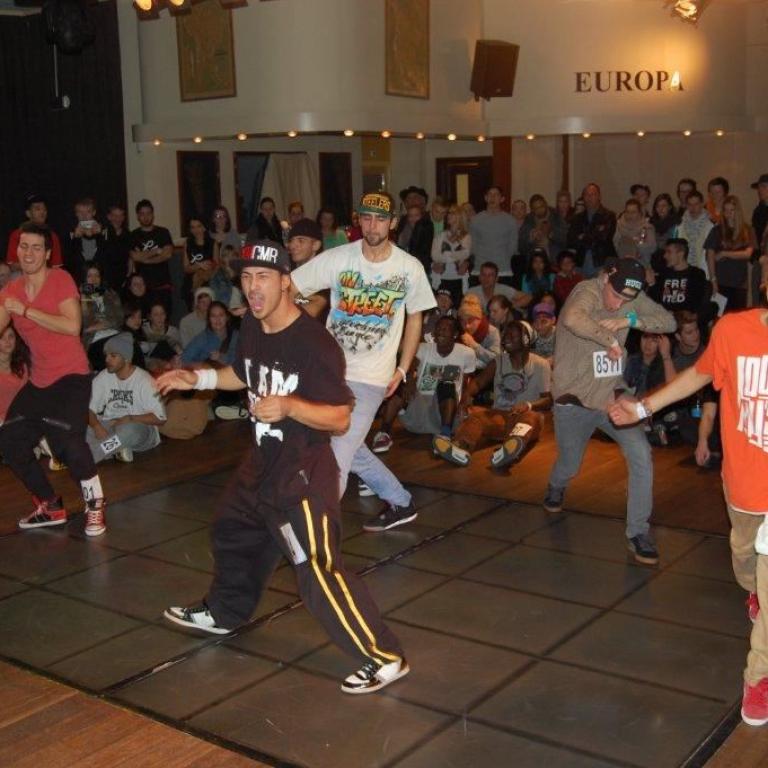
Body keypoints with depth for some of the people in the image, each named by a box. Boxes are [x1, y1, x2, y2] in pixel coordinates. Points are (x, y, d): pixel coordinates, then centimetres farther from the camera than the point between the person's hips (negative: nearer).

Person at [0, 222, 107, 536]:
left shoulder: (61, 280, -11)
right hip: (38, 380, 7)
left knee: (68, 441, -23)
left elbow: (72, 326, -24)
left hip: (70, 376, -7)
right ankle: (50, 507, 22)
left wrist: (26, 310, -24)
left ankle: (95, 505, 1)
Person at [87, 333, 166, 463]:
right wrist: (97, 425, -22)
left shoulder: (144, 381, -12)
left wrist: (130, 419, -21)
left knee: (127, 430, -40)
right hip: (109, 427, 4)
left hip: (140, 428, -4)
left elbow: (160, 418, -12)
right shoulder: (103, 377, 2)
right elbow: (89, 408, -2)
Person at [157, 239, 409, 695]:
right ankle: (223, 613, 53)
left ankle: (384, 658, 0)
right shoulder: (252, 327, 0)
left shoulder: (315, 343, -25)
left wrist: (289, 405, -38)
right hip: (262, 464, 9)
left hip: (302, 475, -9)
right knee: (233, 536, 27)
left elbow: (340, 419, -24)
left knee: (319, 571, -12)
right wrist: (197, 379, 14)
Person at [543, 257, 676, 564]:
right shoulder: (586, 292, -21)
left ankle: (638, 532, -2)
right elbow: (572, 319, -44)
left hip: (612, 397, 4)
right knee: (569, 465, 16)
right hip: (574, 401, -4)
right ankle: (556, 488, 55)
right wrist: (610, 339, -33)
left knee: (641, 456, -15)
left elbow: (669, 322, -7)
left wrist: (631, 320, -22)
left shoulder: (633, 298, -1)